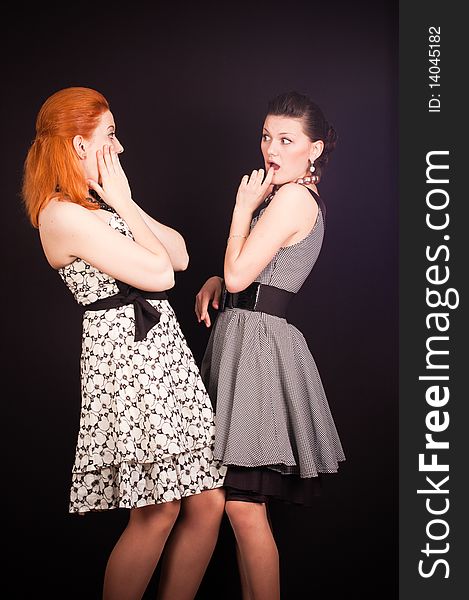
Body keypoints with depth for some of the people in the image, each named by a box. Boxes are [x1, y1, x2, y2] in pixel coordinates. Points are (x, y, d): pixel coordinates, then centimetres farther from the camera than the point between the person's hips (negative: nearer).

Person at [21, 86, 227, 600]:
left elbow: (180, 254, 11)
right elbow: (159, 273, -13)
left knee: (207, 501, 6)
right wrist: (124, 202, -4)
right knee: (158, 511, -5)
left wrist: (125, 204, 3)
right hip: (125, 351, -9)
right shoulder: (64, 214, -12)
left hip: (163, 345, 9)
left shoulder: (103, 204, 18)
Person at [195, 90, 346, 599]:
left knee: (243, 505, -7)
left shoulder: (292, 197, -13)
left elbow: (237, 275, -16)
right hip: (244, 337, 10)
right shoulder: (295, 195, 19)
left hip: (257, 342, -10)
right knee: (246, 501, 14)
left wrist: (243, 207, -6)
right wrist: (216, 282, 8)